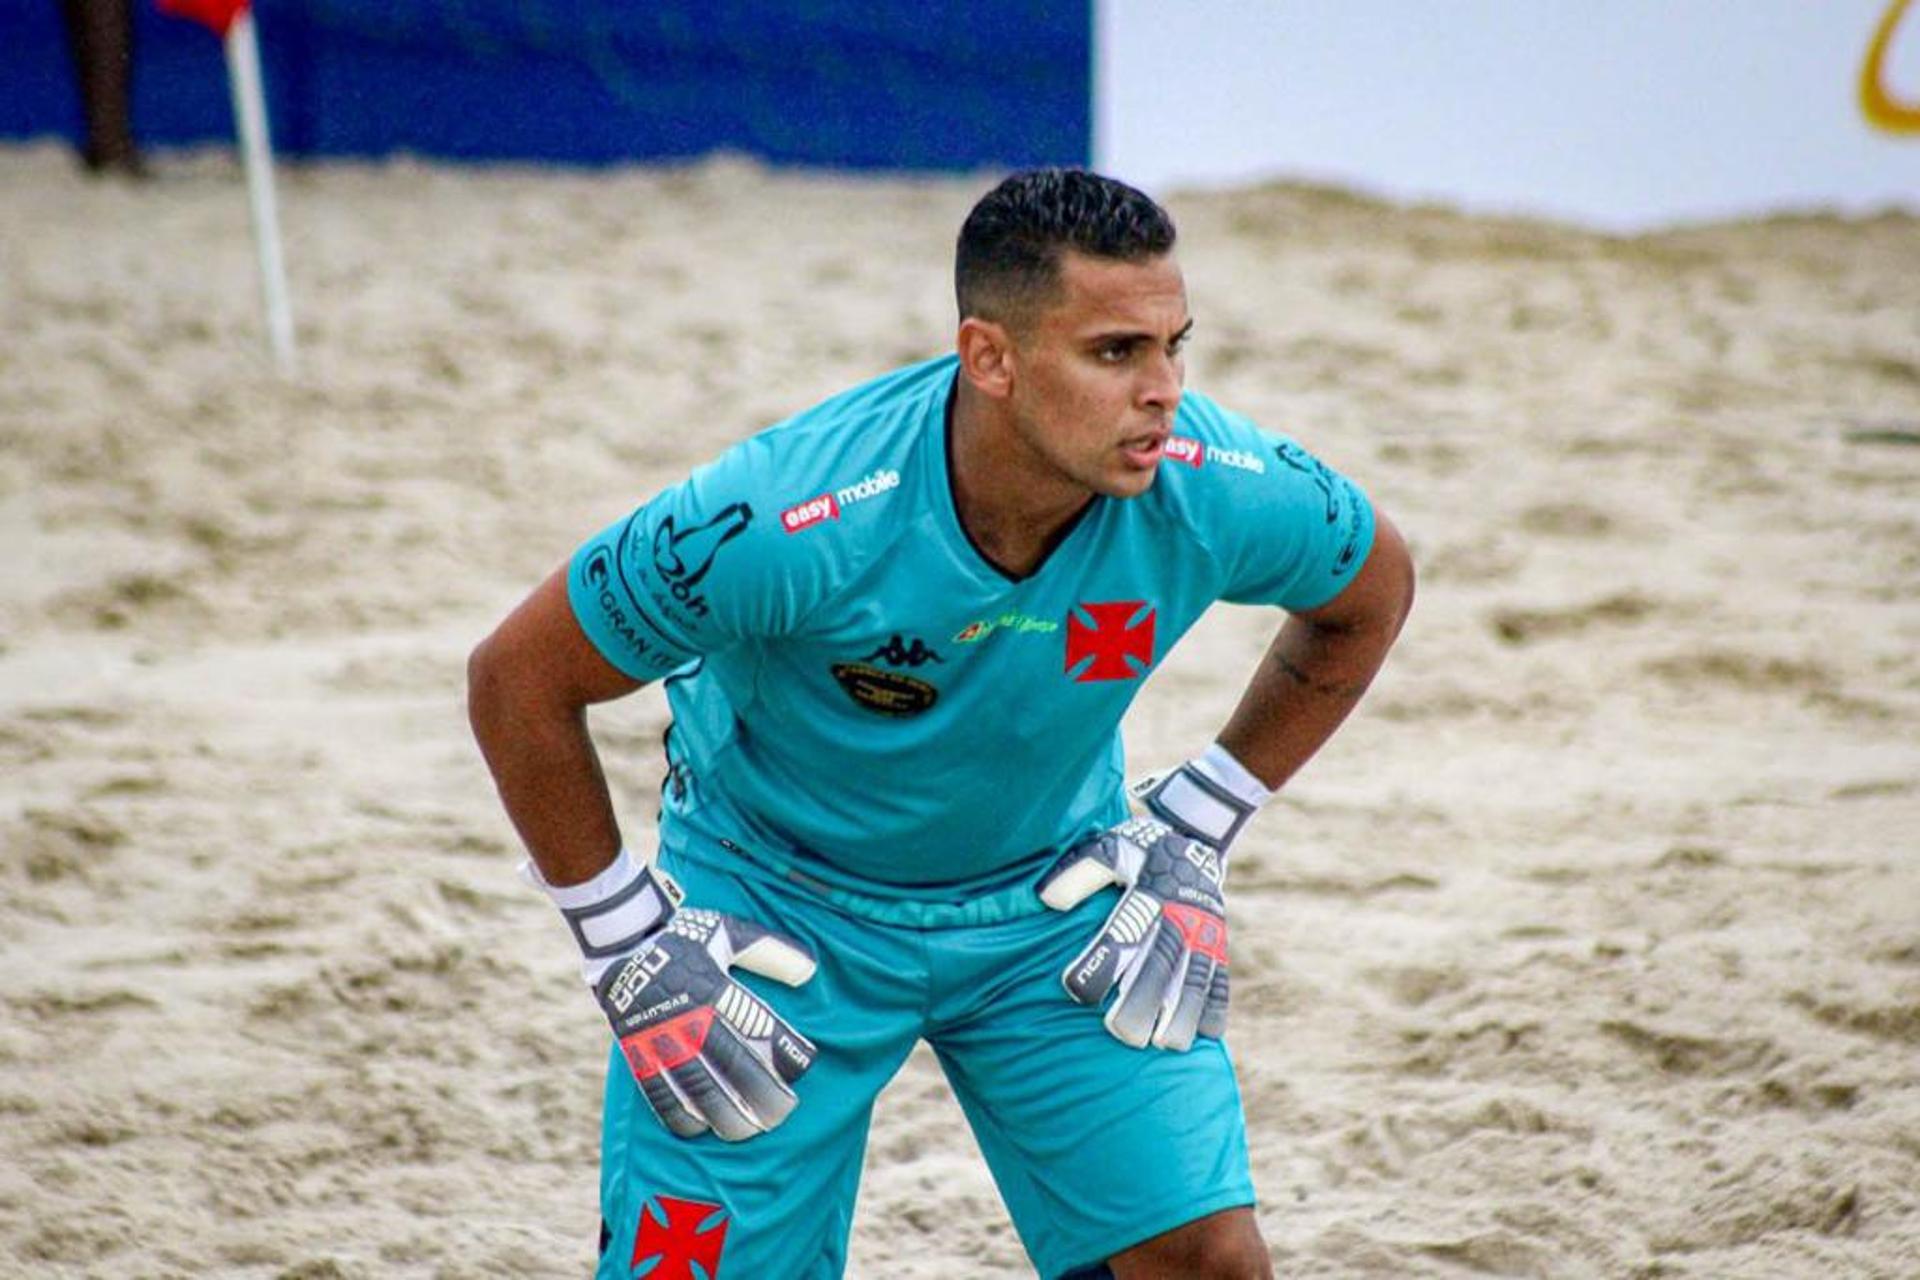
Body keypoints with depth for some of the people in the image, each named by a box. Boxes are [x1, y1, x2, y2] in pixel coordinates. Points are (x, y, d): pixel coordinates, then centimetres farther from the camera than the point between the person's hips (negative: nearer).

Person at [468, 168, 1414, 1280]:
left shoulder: (1219, 489, -24)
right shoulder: (787, 521, -34)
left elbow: (1373, 590, 0)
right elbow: (518, 679, -20)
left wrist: (1195, 835, -3)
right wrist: (635, 956, -15)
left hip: (1057, 898, 3)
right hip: (779, 900, -2)